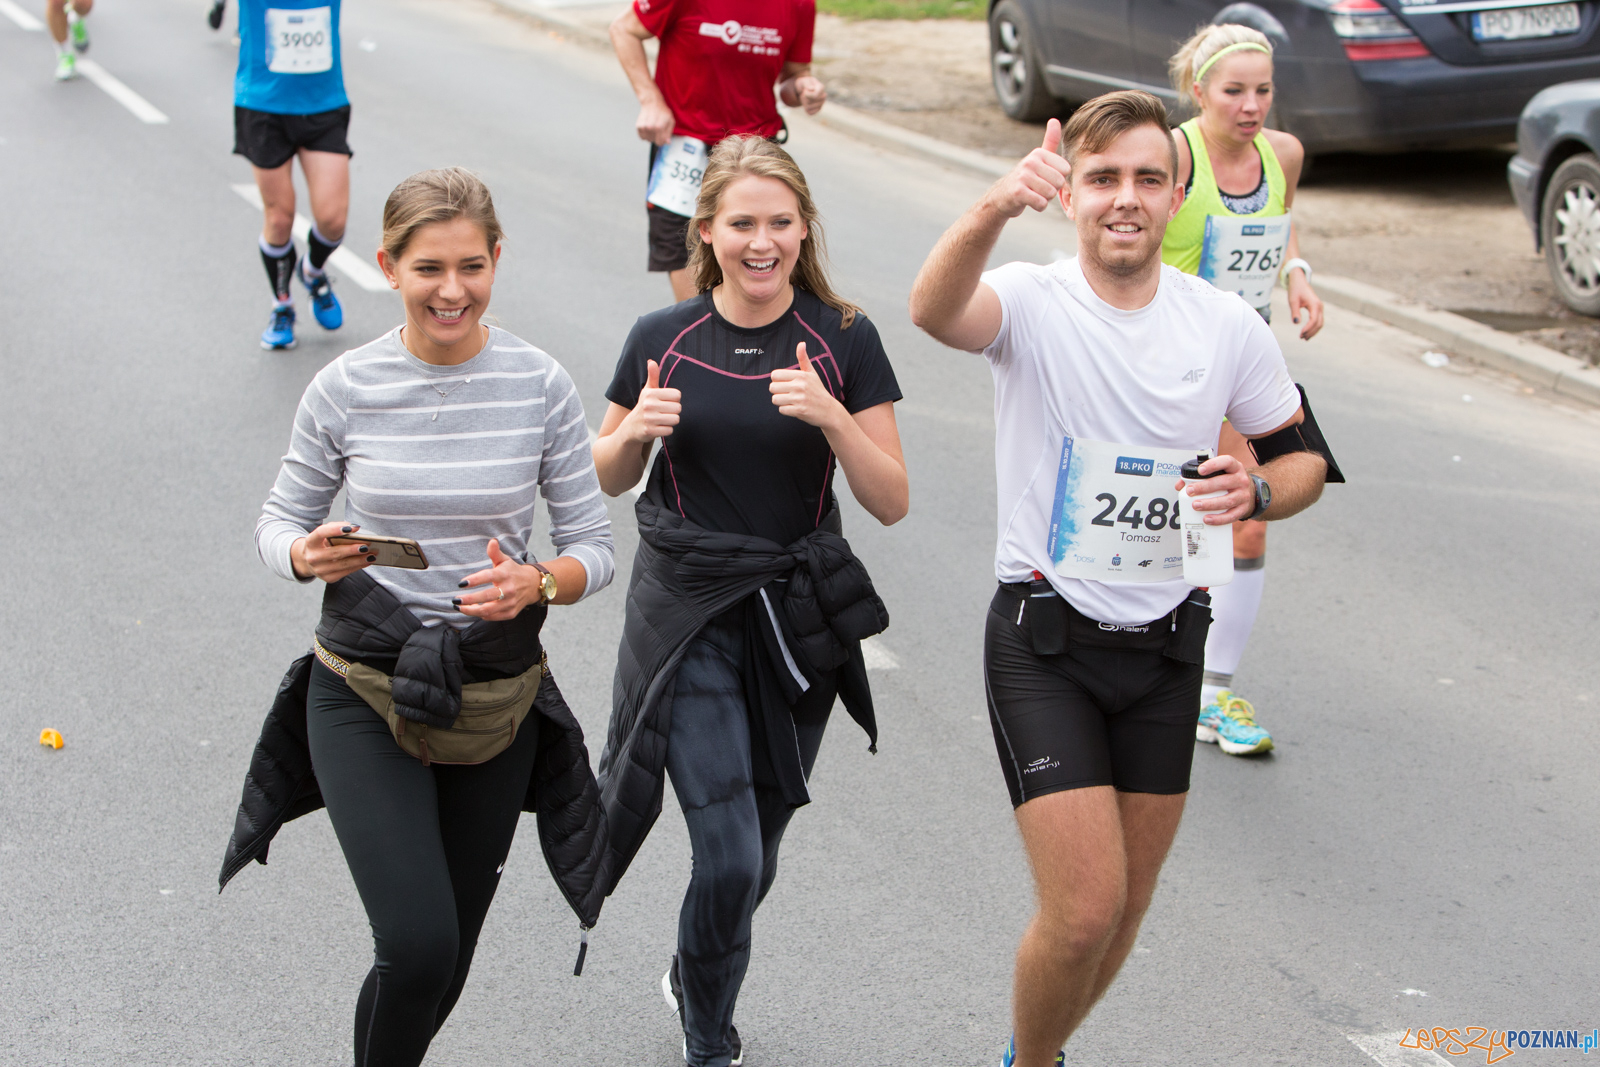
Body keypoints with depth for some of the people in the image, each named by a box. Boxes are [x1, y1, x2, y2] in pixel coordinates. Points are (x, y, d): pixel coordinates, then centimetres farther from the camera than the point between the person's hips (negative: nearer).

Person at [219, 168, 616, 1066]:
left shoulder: (541, 386, -6)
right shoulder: (346, 389, -7)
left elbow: (595, 549, -1)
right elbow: (281, 521, 5)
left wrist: (535, 583, -22)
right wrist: (311, 555, -17)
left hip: (496, 696, 2)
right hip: (364, 694, -2)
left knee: (444, 965, 13)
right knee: (419, 945, -17)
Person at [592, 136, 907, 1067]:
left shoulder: (845, 341, -5)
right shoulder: (662, 341, -3)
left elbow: (892, 502, -6)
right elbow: (608, 481, 9)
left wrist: (830, 414, -22)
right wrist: (633, 434, -13)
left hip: (799, 615, 2)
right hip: (687, 610, -1)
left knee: (758, 848, 14)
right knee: (730, 856, -9)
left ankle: (698, 984, 44)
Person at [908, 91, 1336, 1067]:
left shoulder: (1230, 326, -1)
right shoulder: (1032, 303, -12)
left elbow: (1303, 456, 11)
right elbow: (935, 310, -36)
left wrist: (1256, 492, -14)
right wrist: (996, 208, -57)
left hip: (1165, 643, 4)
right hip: (1044, 641, -4)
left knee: (1125, 909, 13)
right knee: (1086, 908, -12)